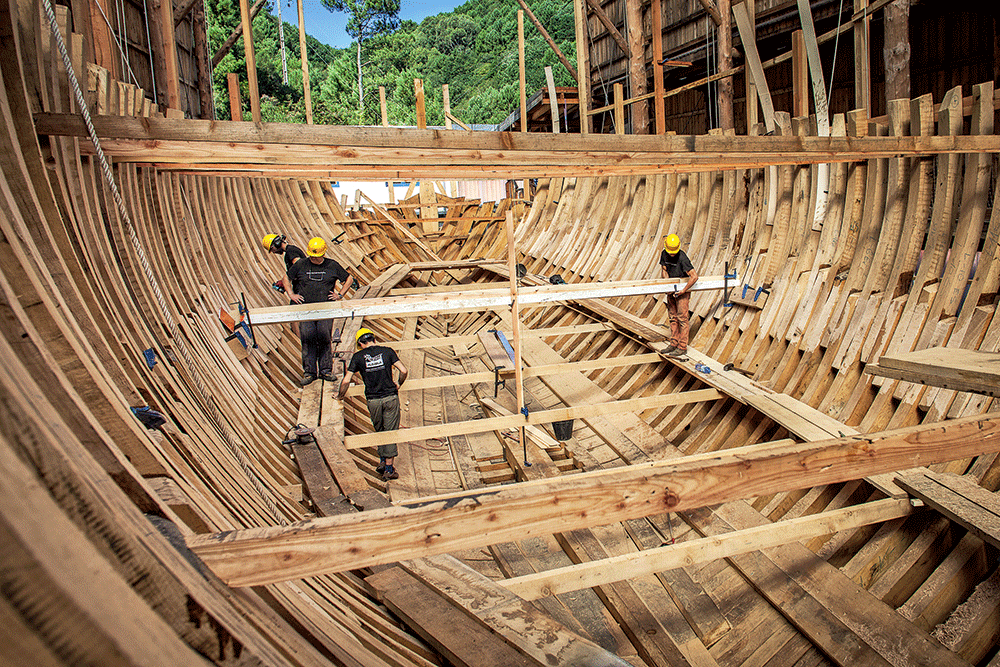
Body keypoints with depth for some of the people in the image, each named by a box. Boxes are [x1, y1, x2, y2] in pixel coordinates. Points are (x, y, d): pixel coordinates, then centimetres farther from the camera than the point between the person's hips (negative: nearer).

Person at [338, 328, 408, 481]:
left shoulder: (358, 356, 0)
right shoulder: (387, 351, 0)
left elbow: (346, 381, -3)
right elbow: (403, 371, -4)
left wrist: (340, 395, 16)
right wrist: (398, 384, 16)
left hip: (373, 400, 1)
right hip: (390, 397, -1)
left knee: (380, 431, 22)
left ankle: (382, 462, 23)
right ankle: (388, 469, 10)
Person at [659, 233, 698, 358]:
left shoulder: (682, 258, -25)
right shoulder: (664, 254, -3)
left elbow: (694, 276, -30)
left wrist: (684, 290, -26)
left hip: (683, 291, -7)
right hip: (671, 290, 7)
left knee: (682, 318, -6)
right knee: (673, 317, 11)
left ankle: (682, 347, -2)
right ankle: (674, 343, 19)